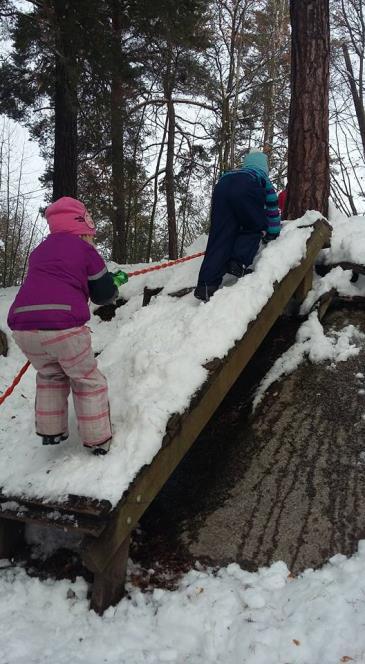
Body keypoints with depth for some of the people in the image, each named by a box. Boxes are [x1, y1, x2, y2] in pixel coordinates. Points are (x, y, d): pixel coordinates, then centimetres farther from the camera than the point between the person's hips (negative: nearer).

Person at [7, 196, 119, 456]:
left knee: (50, 375, 31)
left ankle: (50, 431, 32)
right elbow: (104, 294, 12)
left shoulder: (40, 250, 24)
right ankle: (98, 440, 20)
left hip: (23, 324, 5)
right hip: (63, 326, -5)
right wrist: (115, 283, 34)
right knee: (87, 380, 16)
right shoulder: (85, 250, 7)